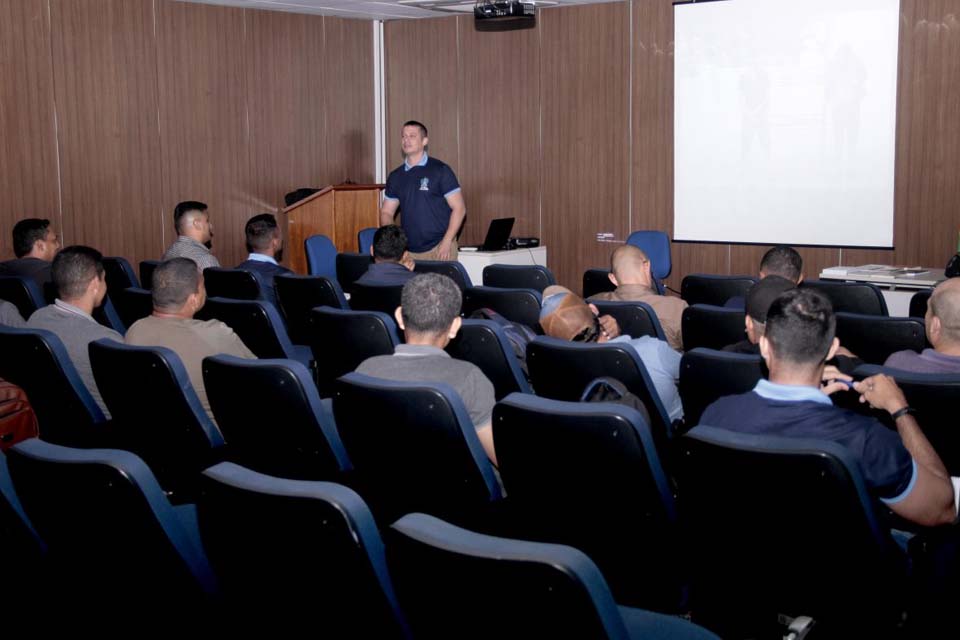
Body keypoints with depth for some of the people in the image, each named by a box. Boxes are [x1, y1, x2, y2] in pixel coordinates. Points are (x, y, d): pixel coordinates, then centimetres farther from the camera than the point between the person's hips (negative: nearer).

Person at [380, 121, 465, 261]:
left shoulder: (440, 170, -2)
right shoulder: (395, 176, 11)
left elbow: (459, 208, -5)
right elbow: (386, 212, 16)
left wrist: (447, 242, -14)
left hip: (438, 249, -4)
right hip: (408, 251, 4)